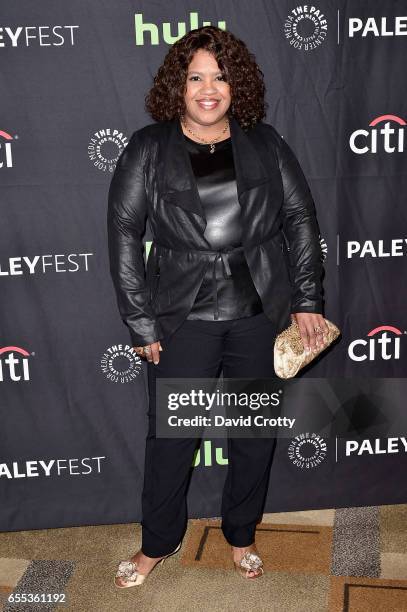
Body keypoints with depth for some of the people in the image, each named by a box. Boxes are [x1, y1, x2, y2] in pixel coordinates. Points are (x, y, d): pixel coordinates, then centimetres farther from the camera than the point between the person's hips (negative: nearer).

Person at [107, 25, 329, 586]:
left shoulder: (265, 143, 4)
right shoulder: (148, 149, -1)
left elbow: (301, 218, 5)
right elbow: (124, 234, -3)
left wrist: (308, 300, -2)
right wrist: (141, 323, -7)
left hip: (262, 313, 2)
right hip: (184, 318, -1)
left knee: (257, 430, 12)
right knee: (171, 435, 6)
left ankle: (241, 536, 36)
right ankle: (159, 542, 30)